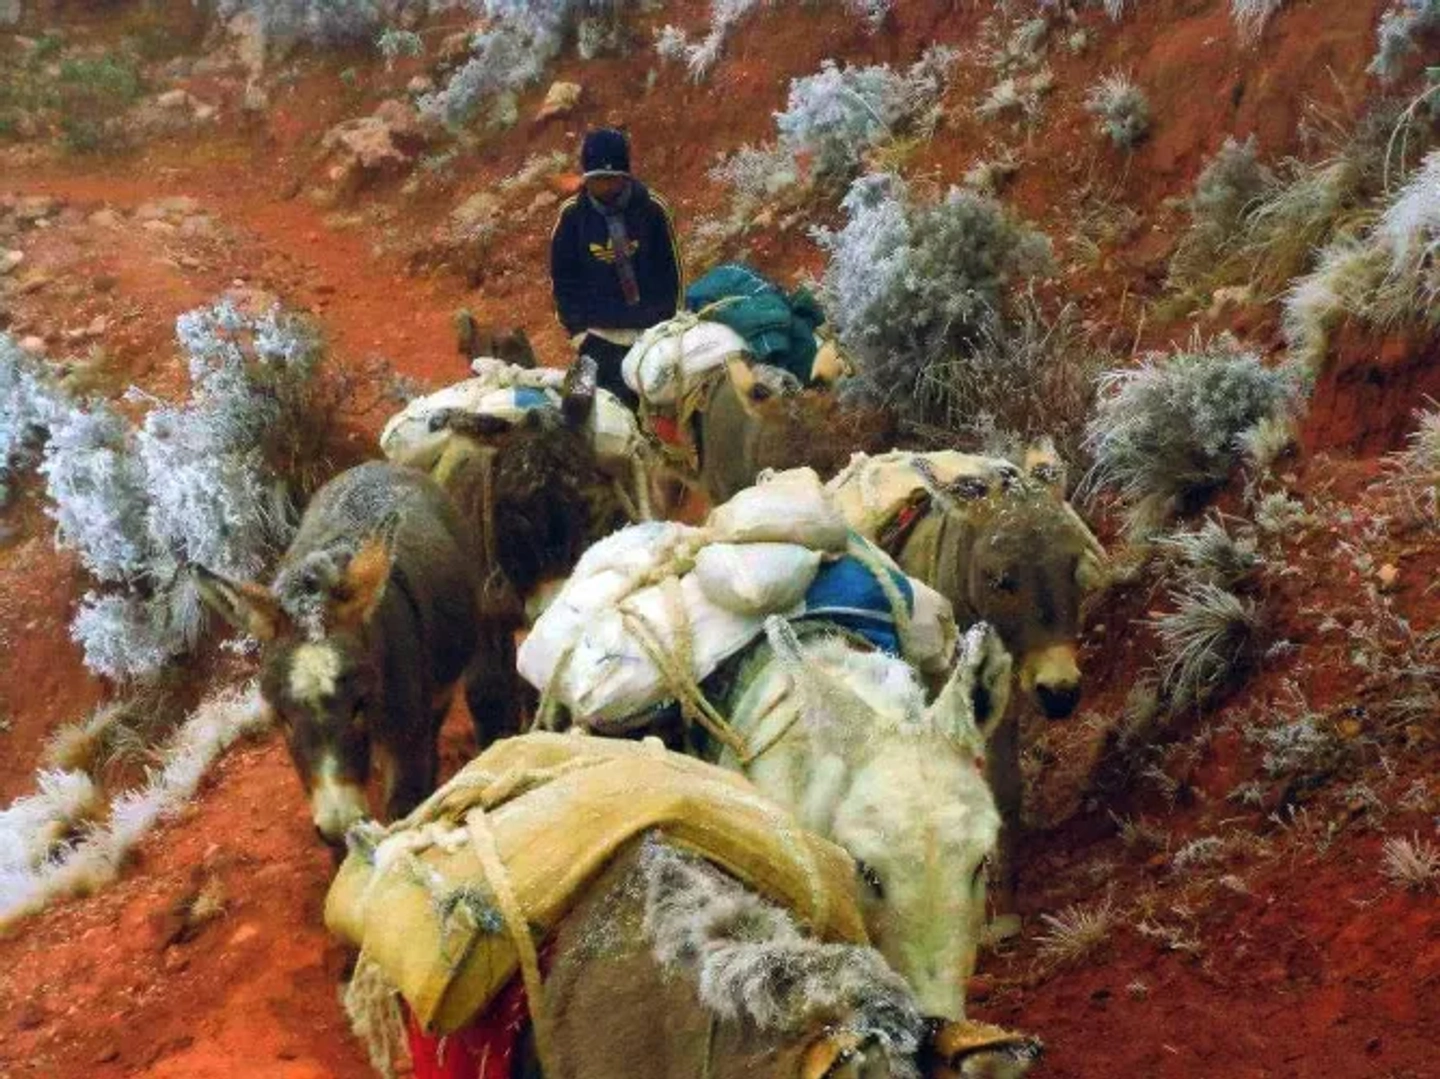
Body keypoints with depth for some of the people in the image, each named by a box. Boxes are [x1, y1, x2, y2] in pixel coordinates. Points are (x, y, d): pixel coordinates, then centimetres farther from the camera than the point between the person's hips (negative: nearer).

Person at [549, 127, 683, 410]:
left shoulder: (653, 209, -7)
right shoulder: (572, 215, -4)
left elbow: (670, 275, 1)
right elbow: (562, 280, 5)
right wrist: (577, 330, -2)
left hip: (649, 334, 0)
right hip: (597, 335, 0)